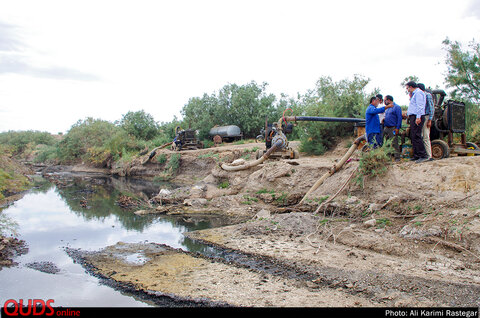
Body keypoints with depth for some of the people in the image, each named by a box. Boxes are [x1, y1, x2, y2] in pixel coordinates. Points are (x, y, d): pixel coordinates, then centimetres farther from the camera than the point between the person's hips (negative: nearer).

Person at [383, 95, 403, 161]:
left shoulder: (396, 107, -4)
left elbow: (399, 118, -10)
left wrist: (397, 128, -17)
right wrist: (383, 121, 11)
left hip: (393, 128, -8)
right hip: (386, 128, 8)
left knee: (394, 143, -10)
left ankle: (397, 157, -8)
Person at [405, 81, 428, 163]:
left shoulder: (418, 93, -7)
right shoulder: (414, 94, 25)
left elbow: (420, 106, -18)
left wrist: (418, 117, -24)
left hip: (417, 117, -11)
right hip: (413, 117, 11)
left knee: (416, 136, -15)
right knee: (413, 137, 9)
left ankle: (423, 156, -17)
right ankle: (416, 156, 12)